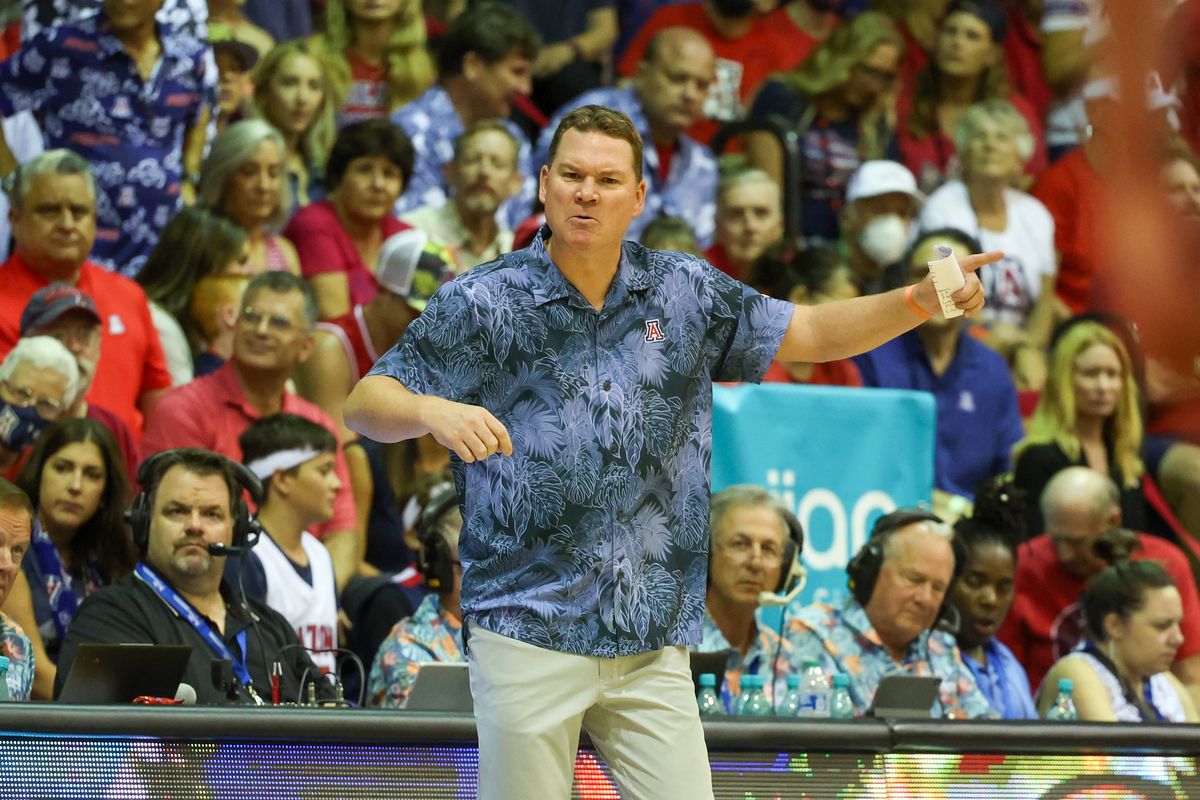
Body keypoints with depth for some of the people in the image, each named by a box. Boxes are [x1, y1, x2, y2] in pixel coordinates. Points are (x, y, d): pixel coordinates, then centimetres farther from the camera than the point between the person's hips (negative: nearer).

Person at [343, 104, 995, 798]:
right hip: (528, 633, -3)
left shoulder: (686, 292, 7)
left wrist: (920, 301, -1)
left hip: (654, 645, 3)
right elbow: (366, 404, -5)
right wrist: (433, 411, -27)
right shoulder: (482, 303, -3)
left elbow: (811, 333, 14)